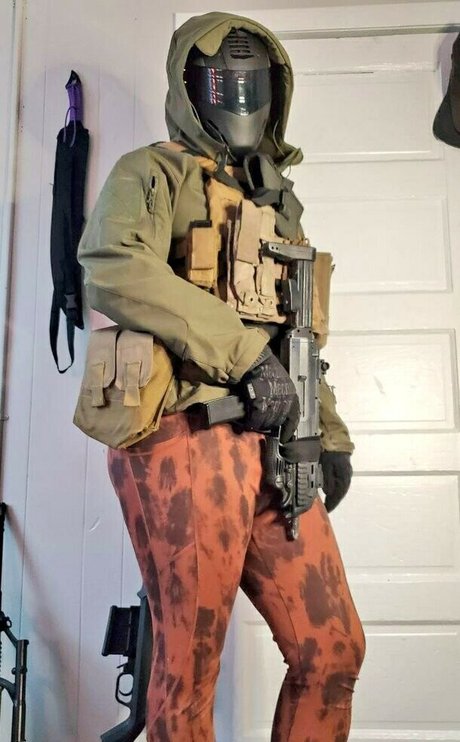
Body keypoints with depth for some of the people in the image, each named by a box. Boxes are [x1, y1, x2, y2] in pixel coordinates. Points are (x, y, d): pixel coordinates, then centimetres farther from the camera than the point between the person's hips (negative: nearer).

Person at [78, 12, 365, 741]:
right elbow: (113, 268, -20)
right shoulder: (154, 173, 3)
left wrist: (331, 434, 15)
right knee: (190, 668, 4)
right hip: (187, 442, -7)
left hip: (269, 447, 7)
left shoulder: (275, 196, 25)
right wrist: (246, 354, -21)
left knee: (333, 651, 9)